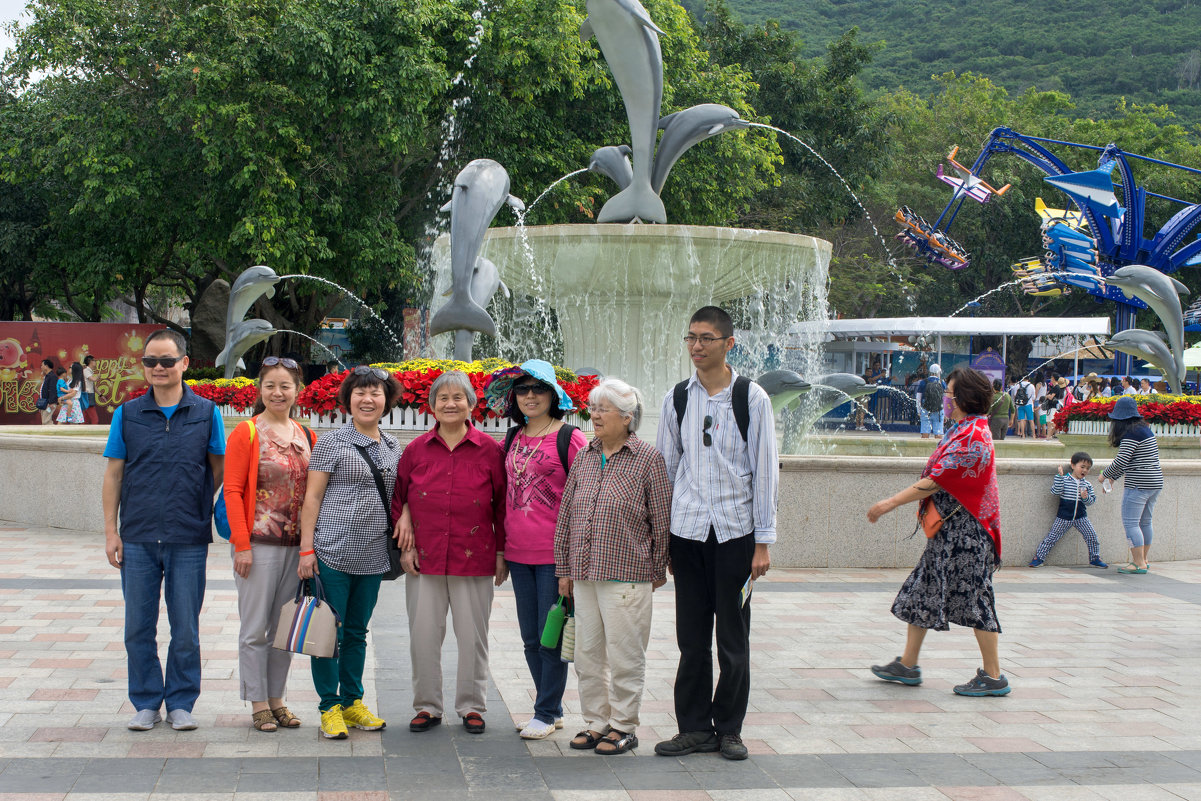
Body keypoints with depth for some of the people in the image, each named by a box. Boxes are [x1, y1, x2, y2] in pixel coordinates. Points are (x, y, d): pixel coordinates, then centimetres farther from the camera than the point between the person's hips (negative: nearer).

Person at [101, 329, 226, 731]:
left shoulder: (206, 413, 3)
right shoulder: (127, 414, 6)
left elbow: (219, 469, 10)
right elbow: (113, 474, 8)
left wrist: (206, 510, -3)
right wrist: (111, 531, 3)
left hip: (188, 539, -1)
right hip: (137, 538, 1)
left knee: (185, 629, 4)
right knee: (139, 627, 6)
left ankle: (181, 703, 17)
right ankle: (146, 703, 17)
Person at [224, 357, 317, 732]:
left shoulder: (306, 437, 11)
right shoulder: (247, 433, -4)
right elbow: (233, 491, -7)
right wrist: (242, 544, -13)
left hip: (297, 546, 5)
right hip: (259, 543, -5)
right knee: (255, 628, 1)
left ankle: (277, 699, 21)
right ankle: (258, 704, 9)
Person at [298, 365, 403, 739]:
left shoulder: (392, 447, 12)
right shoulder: (331, 442, -3)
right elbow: (312, 497, -4)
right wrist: (307, 548, -9)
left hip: (373, 556, 5)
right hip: (332, 553, -5)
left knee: (357, 632, 13)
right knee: (329, 631, -1)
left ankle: (353, 702, 23)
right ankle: (330, 708, 9)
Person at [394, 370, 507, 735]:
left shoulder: (489, 449, 1)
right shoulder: (416, 449, 6)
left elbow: (502, 504, 4)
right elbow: (398, 499, 12)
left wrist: (502, 553, 2)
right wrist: (405, 545, 3)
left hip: (475, 559, -1)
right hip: (424, 558, 2)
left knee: (472, 634, 5)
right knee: (423, 634, 4)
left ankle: (472, 707, 18)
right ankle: (427, 707, 17)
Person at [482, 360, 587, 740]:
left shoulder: (569, 437, -6)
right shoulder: (513, 437, 11)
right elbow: (506, 490, 20)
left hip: (555, 552, -6)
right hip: (519, 552, 6)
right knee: (531, 637, 11)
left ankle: (546, 713, 9)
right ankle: (553, 708, 22)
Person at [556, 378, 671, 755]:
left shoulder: (647, 459, -4)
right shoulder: (584, 458, 11)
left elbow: (662, 520, -1)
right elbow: (566, 516, 15)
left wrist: (657, 571, 0)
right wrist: (564, 569, 13)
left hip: (626, 575, -5)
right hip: (584, 574, 5)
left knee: (624, 655, 0)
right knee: (588, 653, 10)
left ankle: (623, 726, 12)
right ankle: (596, 721, 21)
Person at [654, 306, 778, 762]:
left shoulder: (752, 398, -1)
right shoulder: (677, 398, 7)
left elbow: (765, 469, -1)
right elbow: (667, 467, 12)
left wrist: (763, 542, -4)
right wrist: (660, 538, 9)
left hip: (735, 531, -2)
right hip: (688, 530, 2)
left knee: (733, 636, 4)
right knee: (692, 636, 5)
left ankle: (729, 728, 16)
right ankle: (695, 727, 15)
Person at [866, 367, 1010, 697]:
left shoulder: (972, 437, -20)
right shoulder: (960, 431, 13)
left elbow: (936, 481, -21)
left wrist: (892, 503, -17)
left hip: (966, 531, -11)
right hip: (948, 528, 11)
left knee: (974, 598, -4)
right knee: (921, 589, 13)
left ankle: (993, 676, 5)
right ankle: (907, 664, 21)